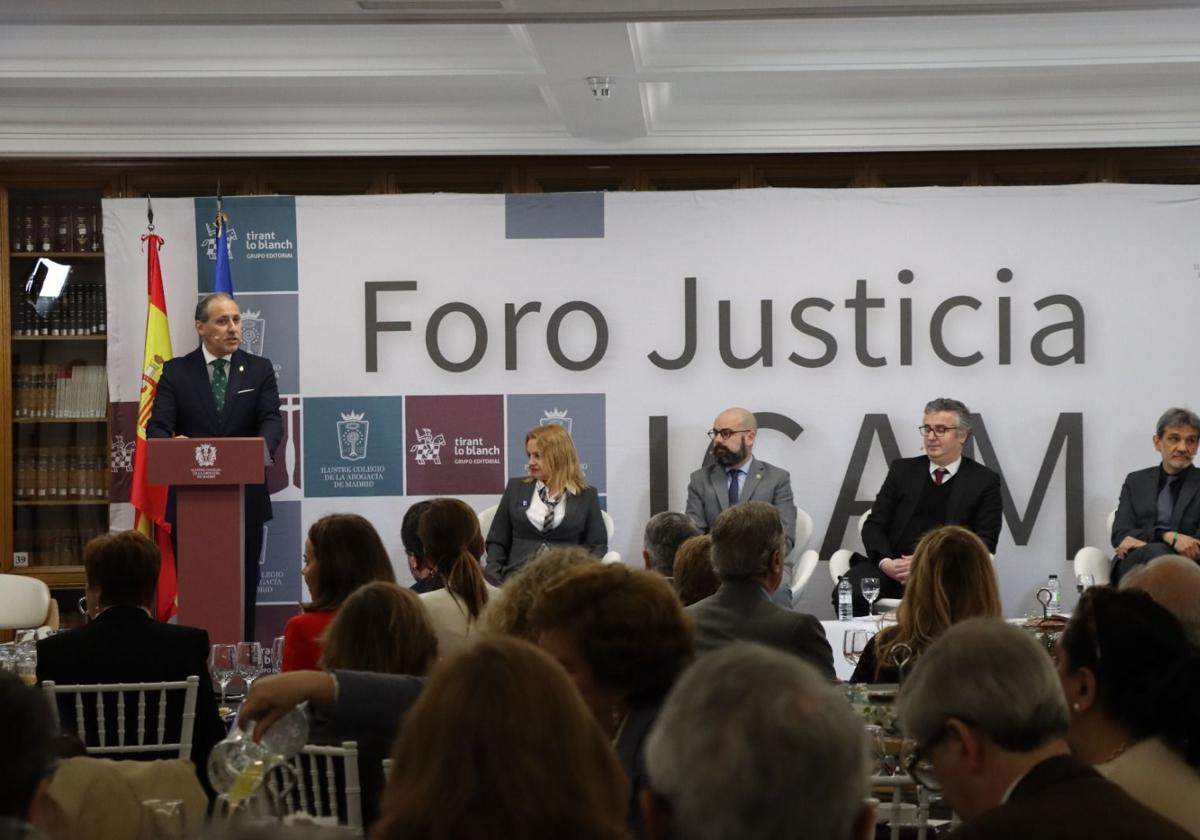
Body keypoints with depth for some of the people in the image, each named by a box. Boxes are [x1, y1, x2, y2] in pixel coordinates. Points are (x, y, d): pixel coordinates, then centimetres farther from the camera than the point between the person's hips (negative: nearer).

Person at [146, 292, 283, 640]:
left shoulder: (259, 369, 6)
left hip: (245, 498, 1)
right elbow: (157, 426, -5)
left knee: (243, 586, 5)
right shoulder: (176, 371, 4)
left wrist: (262, 447, -30)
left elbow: (272, 421, -6)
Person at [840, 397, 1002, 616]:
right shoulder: (903, 470, 16)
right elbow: (874, 525, 12)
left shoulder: (984, 481, 8)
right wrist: (885, 562, -10)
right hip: (892, 567, 3)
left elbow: (984, 544, 0)